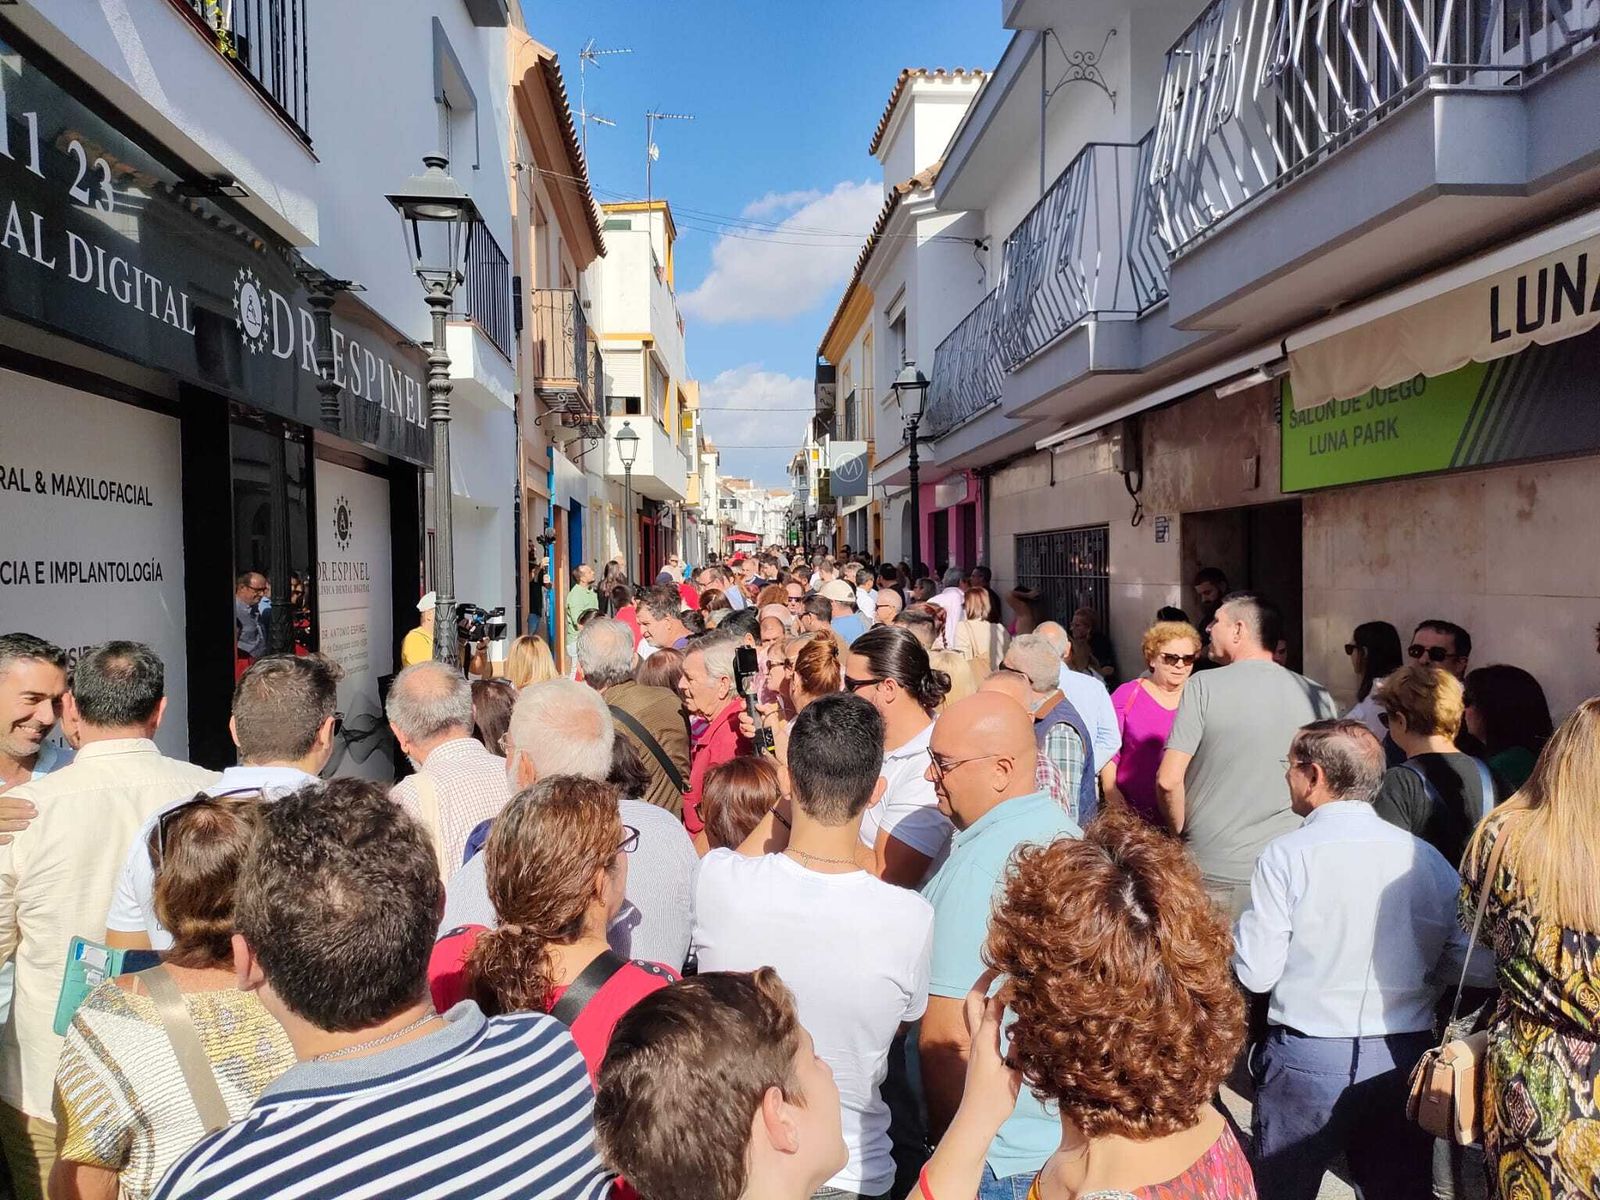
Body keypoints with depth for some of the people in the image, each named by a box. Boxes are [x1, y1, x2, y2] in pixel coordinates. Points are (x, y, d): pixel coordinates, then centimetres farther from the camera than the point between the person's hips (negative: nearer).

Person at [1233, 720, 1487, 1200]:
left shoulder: (1286, 855, -14)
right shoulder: (1426, 858, -2)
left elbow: (1255, 973, -12)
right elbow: (1475, 965, 1)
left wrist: (1247, 922, 6)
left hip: (1307, 1059, -4)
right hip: (1406, 1061, 4)